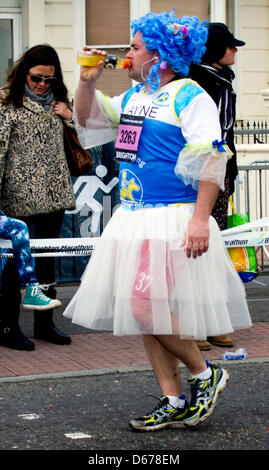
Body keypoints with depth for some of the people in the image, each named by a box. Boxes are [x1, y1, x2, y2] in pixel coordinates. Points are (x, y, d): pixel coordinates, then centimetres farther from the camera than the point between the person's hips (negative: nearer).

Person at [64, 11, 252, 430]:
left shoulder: (189, 96, -10)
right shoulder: (133, 97, 16)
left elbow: (211, 160, -16)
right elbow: (88, 119, 29)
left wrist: (200, 219, -23)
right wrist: (88, 81, 12)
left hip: (173, 220, -9)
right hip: (133, 219, 9)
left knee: (149, 306, -15)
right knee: (143, 309, 8)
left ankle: (205, 374, 6)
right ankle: (174, 404, 15)